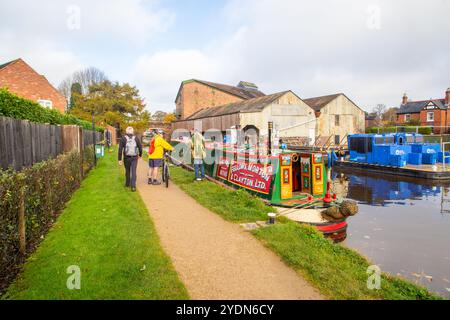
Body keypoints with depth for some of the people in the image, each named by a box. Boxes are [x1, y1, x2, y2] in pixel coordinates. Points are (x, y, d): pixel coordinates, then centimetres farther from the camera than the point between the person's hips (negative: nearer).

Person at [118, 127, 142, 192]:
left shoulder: (123, 138, -3)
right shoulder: (136, 138, -1)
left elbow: (120, 149, -8)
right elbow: (140, 147, 5)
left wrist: (119, 159, -5)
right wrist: (140, 155, 24)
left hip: (126, 157, 1)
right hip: (134, 158, -1)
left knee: (127, 171, 18)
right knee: (133, 172, -2)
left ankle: (127, 184, 33)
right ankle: (133, 186, -13)